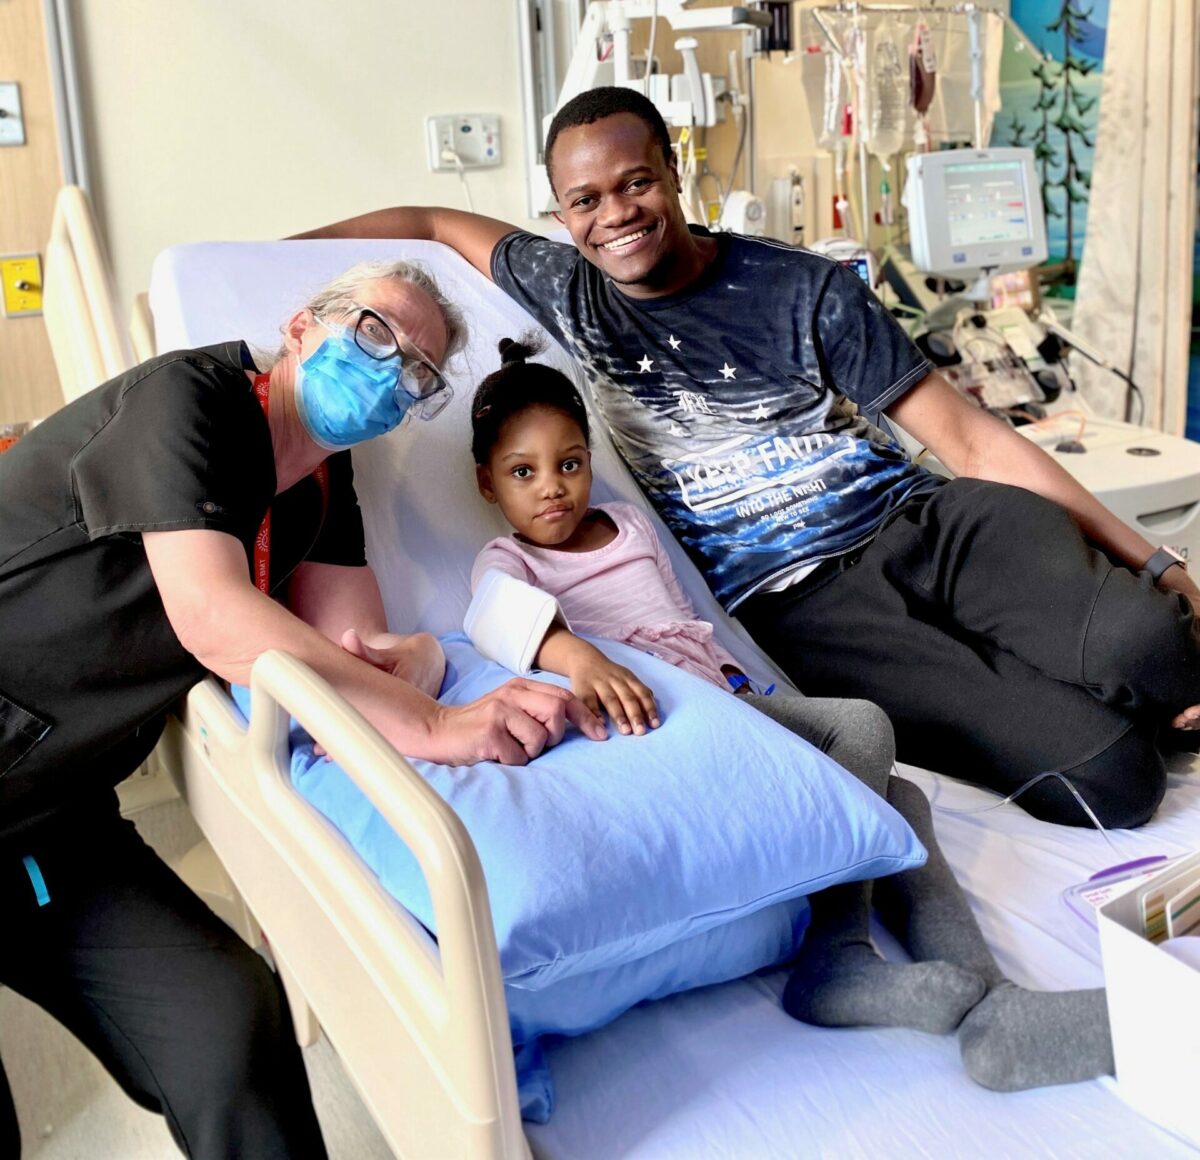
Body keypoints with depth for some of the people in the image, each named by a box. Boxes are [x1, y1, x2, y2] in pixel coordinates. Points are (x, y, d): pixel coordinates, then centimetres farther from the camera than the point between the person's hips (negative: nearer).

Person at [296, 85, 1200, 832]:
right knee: (1101, 773, -25)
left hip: (926, 521, 2)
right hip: (796, 598, -1)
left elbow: (970, 439, 3)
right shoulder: (568, 295, 7)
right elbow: (433, 222, 23)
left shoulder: (805, 291, 3)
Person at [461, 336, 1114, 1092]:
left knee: (894, 796, -9)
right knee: (861, 727, -26)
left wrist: (738, 682, 15)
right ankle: (837, 958, -32)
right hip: (657, 726, -7)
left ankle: (984, 995, -21)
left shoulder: (629, 522, 26)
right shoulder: (507, 561, 5)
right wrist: (571, 652, -42)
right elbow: (499, 613, -21)